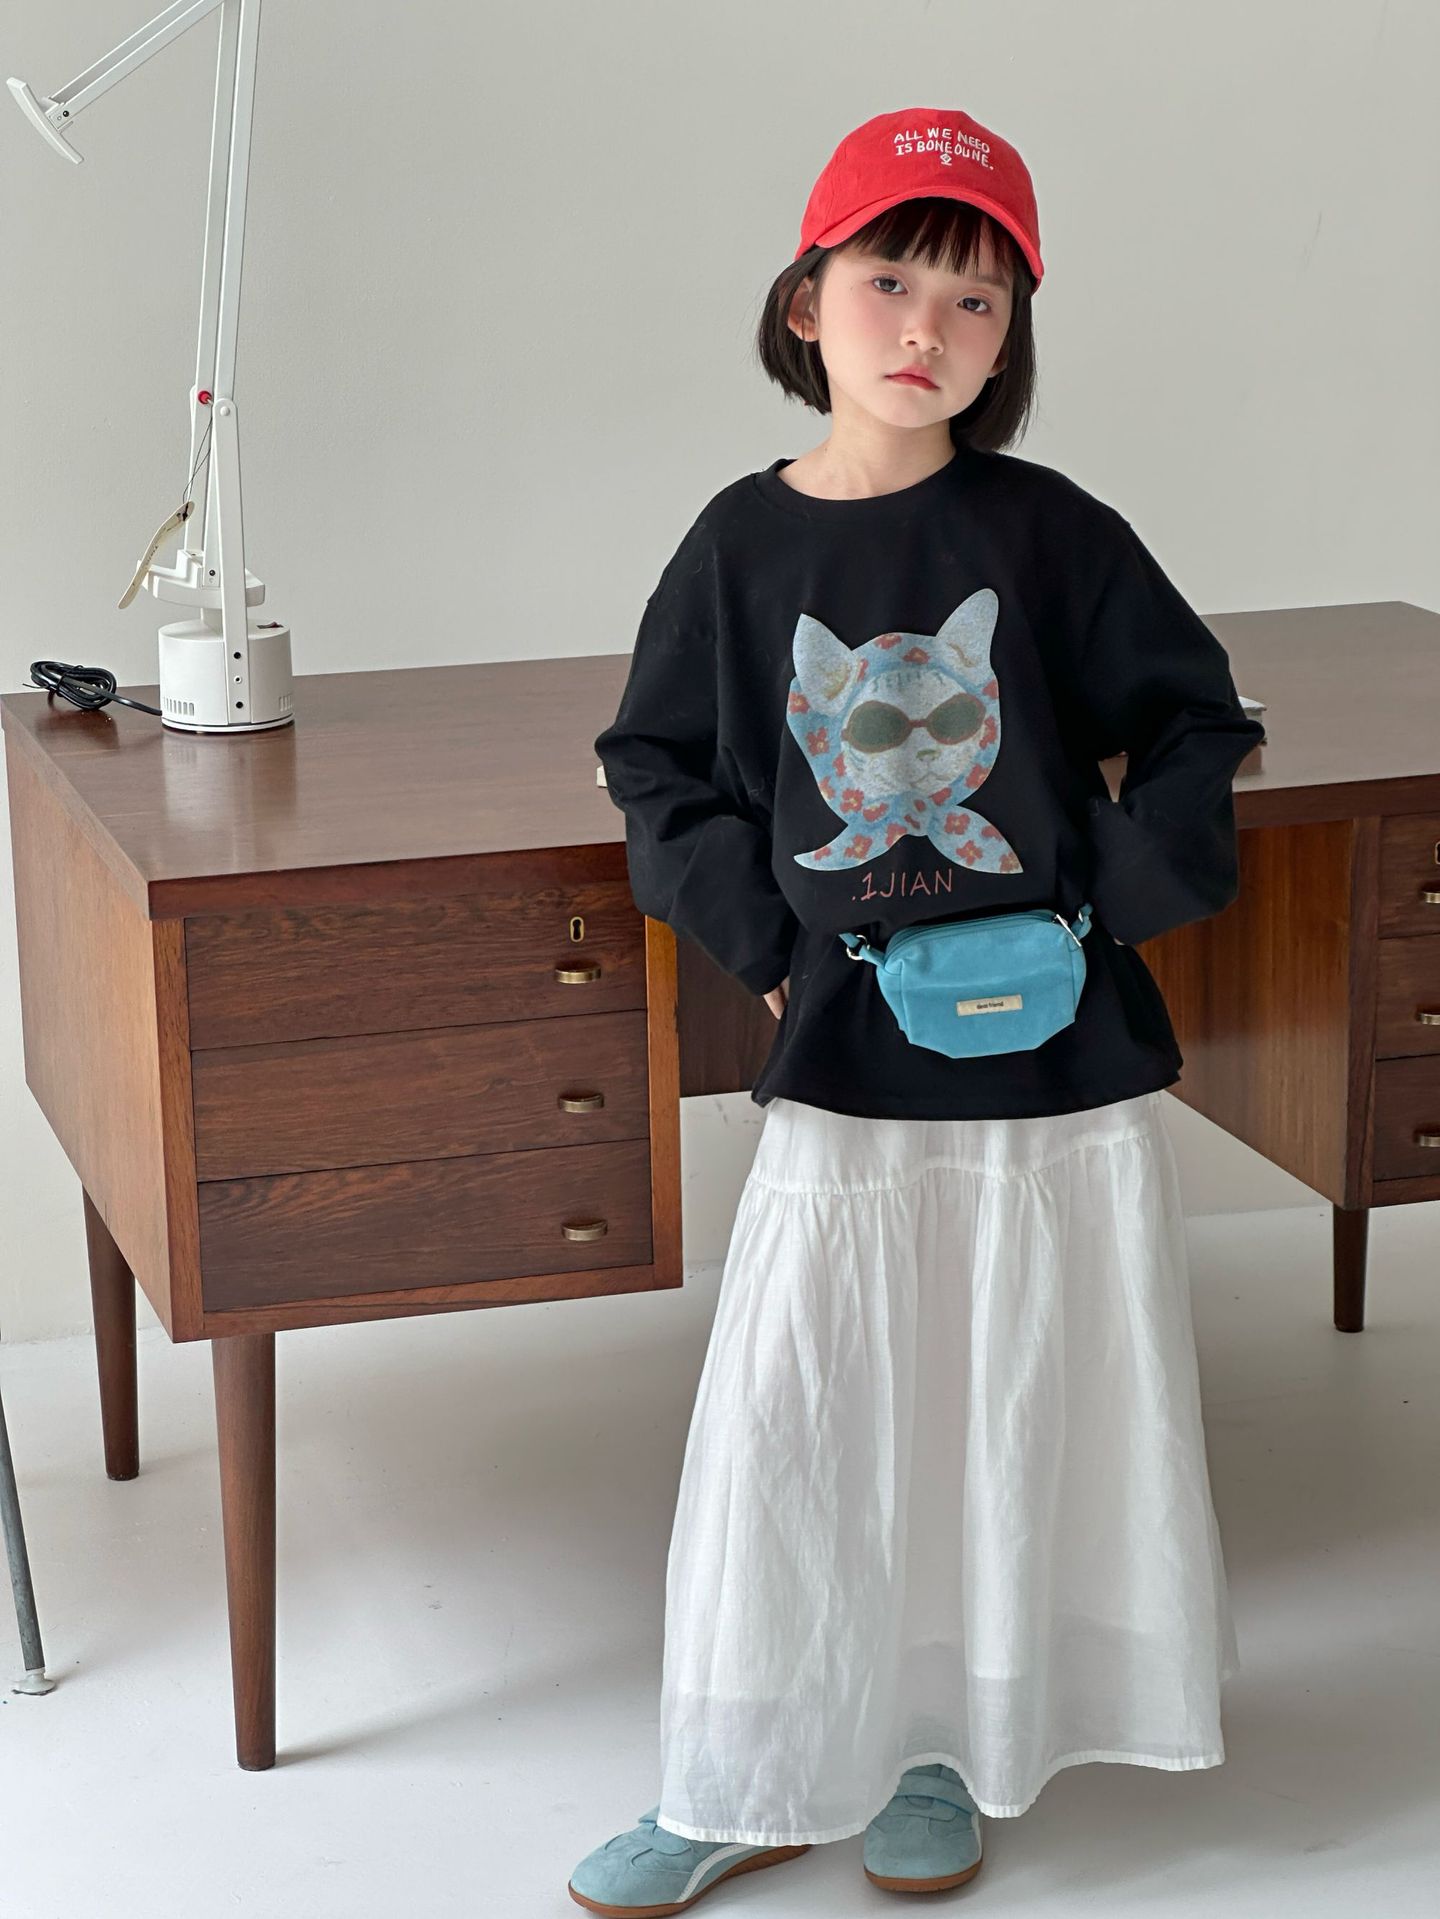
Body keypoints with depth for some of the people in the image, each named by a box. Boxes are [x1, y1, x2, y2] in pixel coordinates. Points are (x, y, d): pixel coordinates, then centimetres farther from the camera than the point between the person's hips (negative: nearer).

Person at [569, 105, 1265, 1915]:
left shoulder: (1052, 536, -4)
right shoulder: (743, 543, -1)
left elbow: (1194, 730, 4)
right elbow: (665, 772, 8)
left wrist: (1114, 901, -7)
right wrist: (759, 935, -3)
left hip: (1059, 1066, 0)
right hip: (843, 1064, 1)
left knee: (1018, 1413, 9)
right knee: (786, 1423, 2)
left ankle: (944, 1746, 29)